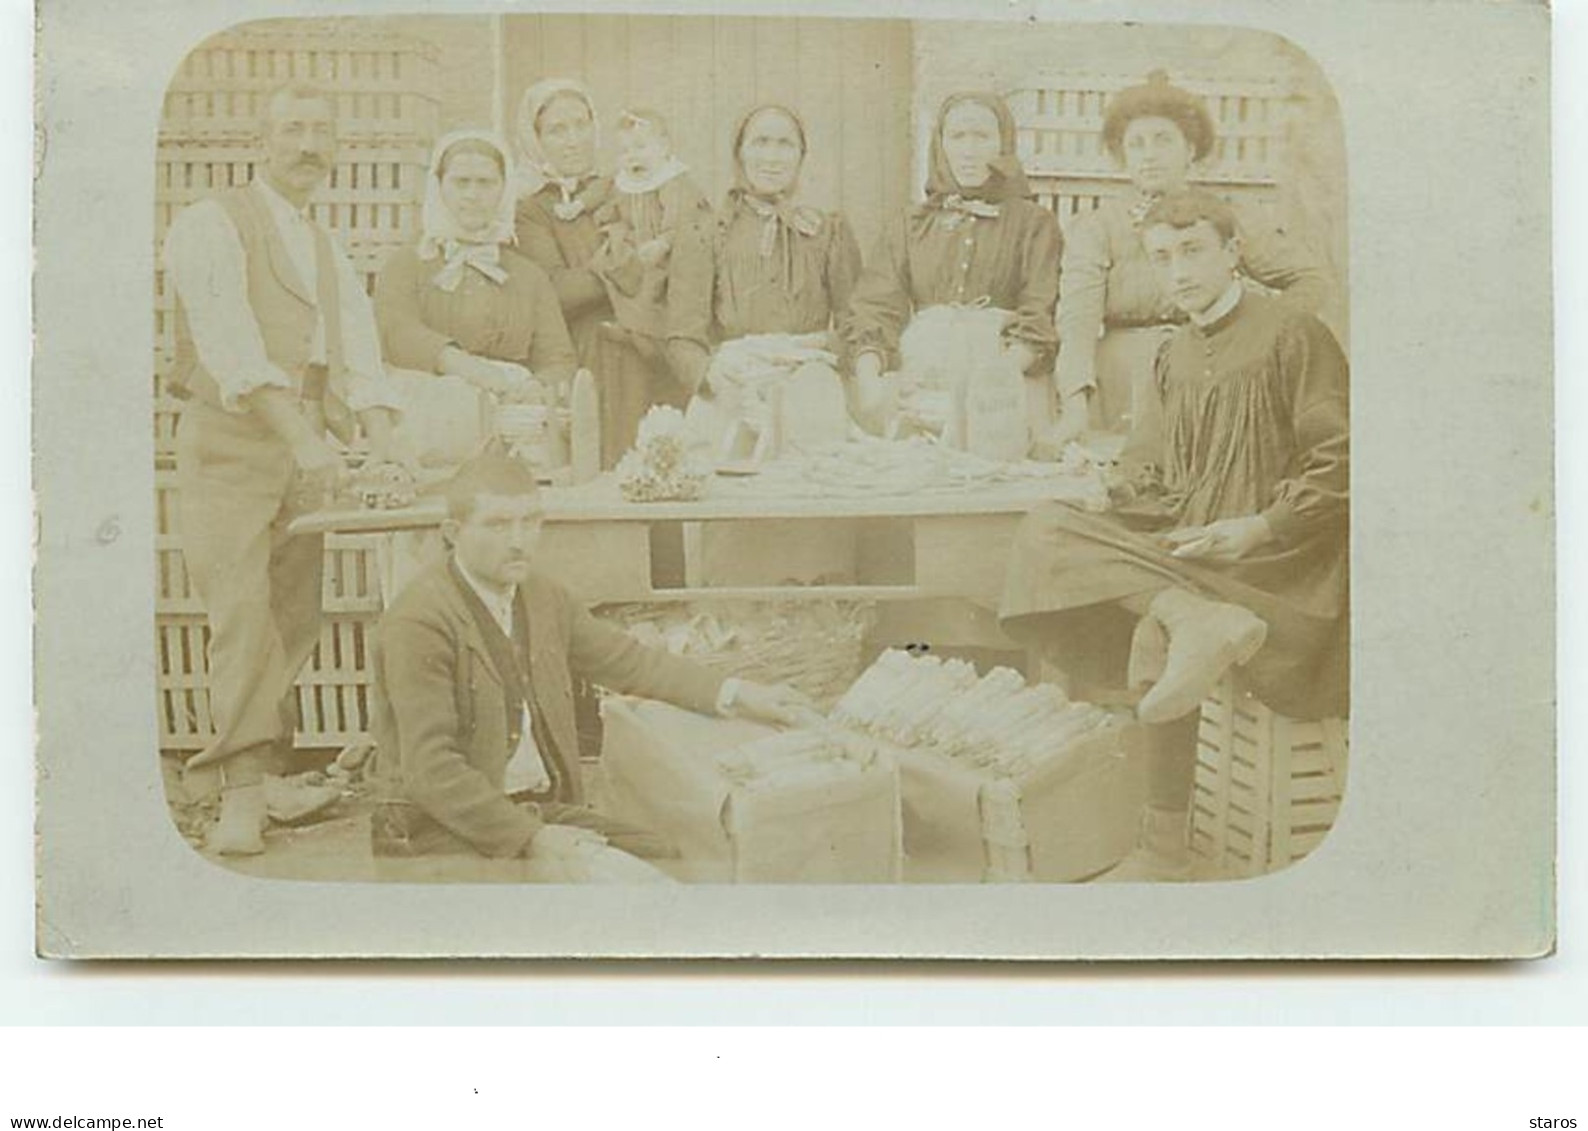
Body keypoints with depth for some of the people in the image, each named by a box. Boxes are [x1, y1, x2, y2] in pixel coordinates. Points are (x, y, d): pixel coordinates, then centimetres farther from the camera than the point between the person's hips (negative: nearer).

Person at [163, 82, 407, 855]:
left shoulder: (330, 256, 20)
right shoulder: (212, 225, -1)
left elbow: (361, 363, 8)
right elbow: (229, 342, -15)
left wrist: (383, 448, -12)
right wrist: (301, 434, -27)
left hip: (307, 449, 6)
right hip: (231, 441, -6)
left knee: (294, 618, 4)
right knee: (241, 609, -16)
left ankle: (264, 769, 14)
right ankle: (242, 791, -18)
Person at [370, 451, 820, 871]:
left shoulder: (542, 598, 9)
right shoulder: (419, 623, -15)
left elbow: (627, 660, 23)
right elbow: (429, 769, -20)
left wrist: (736, 695, 14)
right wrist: (529, 837, -24)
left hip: (542, 806, 7)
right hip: (441, 827, -7)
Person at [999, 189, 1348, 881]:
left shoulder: (1291, 336, -4)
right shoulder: (1176, 356, 17)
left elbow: (1340, 463, -8)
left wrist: (1260, 527, -18)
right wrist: (1127, 487, 3)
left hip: (1280, 558, -7)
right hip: (1188, 539, 8)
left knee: (1157, 640, -31)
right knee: (1045, 529, -18)